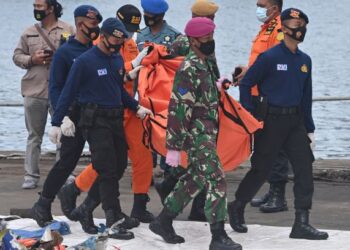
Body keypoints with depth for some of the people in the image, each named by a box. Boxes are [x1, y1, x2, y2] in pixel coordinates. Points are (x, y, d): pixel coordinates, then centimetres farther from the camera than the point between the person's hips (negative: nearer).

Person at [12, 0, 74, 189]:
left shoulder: (68, 31, 0)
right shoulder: (29, 33, 12)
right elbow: (17, 56, 12)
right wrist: (32, 59, -6)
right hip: (34, 91, 3)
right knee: (34, 136, 6)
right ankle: (31, 176, 10)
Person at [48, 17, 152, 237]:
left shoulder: (117, 59, 9)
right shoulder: (85, 61, -11)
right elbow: (68, 93, -8)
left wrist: (137, 107, 8)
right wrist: (56, 123, -9)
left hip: (116, 119, 7)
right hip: (96, 120, -7)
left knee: (120, 165, 10)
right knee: (108, 171, -10)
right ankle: (114, 221, -9)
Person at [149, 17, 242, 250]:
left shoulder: (207, 63, 10)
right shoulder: (189, 69, -18)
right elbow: (178, 108, -20)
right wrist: (174, 146, -21)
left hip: (208, 132, 10)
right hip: (197, 134, -10)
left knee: (195, 179, 17)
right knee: (216, 180, -13)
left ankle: (163, 221, 27)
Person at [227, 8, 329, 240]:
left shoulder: (304, 60, 9)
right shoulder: (270, 58, -10)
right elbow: (246, 84, -4)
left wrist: (309, 128, 15)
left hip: (295, 120, 5)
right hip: (272, 120, -5)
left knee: (305, 168, -6)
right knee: (261, 169, 3)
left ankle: (302, 223, -4)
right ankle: (237, 208, 27)